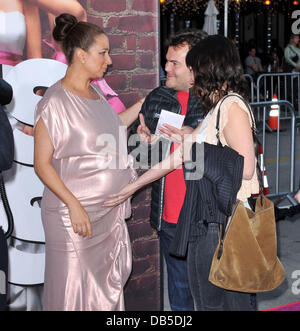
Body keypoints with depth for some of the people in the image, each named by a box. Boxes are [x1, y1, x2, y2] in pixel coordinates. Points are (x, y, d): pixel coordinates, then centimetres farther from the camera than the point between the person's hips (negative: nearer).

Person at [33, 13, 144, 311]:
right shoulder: (55, 101, -15)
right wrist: (74, 205, -21)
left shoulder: (95, 93, 9)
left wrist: (143, 104, 20)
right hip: (74, 213, -8)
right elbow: (42, 163, -14)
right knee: (74, 290, 2)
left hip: (109, 211, 8)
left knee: (107, 286, 15)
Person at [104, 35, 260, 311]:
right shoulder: (214, 109, 16)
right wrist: (132, 187, 24)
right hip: (208, 218, 9)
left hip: (227, 218, -9)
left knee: (231, 299, -1)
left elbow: (245, 168, -20)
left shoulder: (232, 107, -12)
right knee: (205, 296, 14)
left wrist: (192, 147, -9)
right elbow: (177, 158, 20)